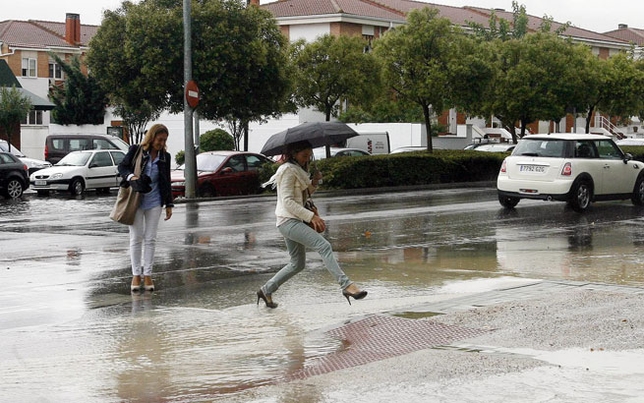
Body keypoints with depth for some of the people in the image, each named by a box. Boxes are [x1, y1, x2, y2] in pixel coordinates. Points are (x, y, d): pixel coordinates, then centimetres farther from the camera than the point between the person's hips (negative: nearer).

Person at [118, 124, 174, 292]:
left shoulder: (165, 157, 5)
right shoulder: (136, 150, -6)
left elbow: (166, 182, 11)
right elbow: (122, 167, 0)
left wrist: (169, 204, 9)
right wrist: (131, 177, -21)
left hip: (154, 202, 3)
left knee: (150, 239, 3)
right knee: (136, 238, 1)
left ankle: (147, 275, 10)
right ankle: (136, 275, 7)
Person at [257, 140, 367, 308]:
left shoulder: (297, 170, 19)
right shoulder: (288, 170, -11)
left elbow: (303, 195, 23)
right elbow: (288, 201, -18)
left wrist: (314, 183, 4)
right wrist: (311, 216, -22)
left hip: (294, 221, 11)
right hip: (288, 221, -11)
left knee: (298, 264, 16)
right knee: (324, 246, -24)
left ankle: (266, 290, 25)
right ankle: (346, 285, -34)